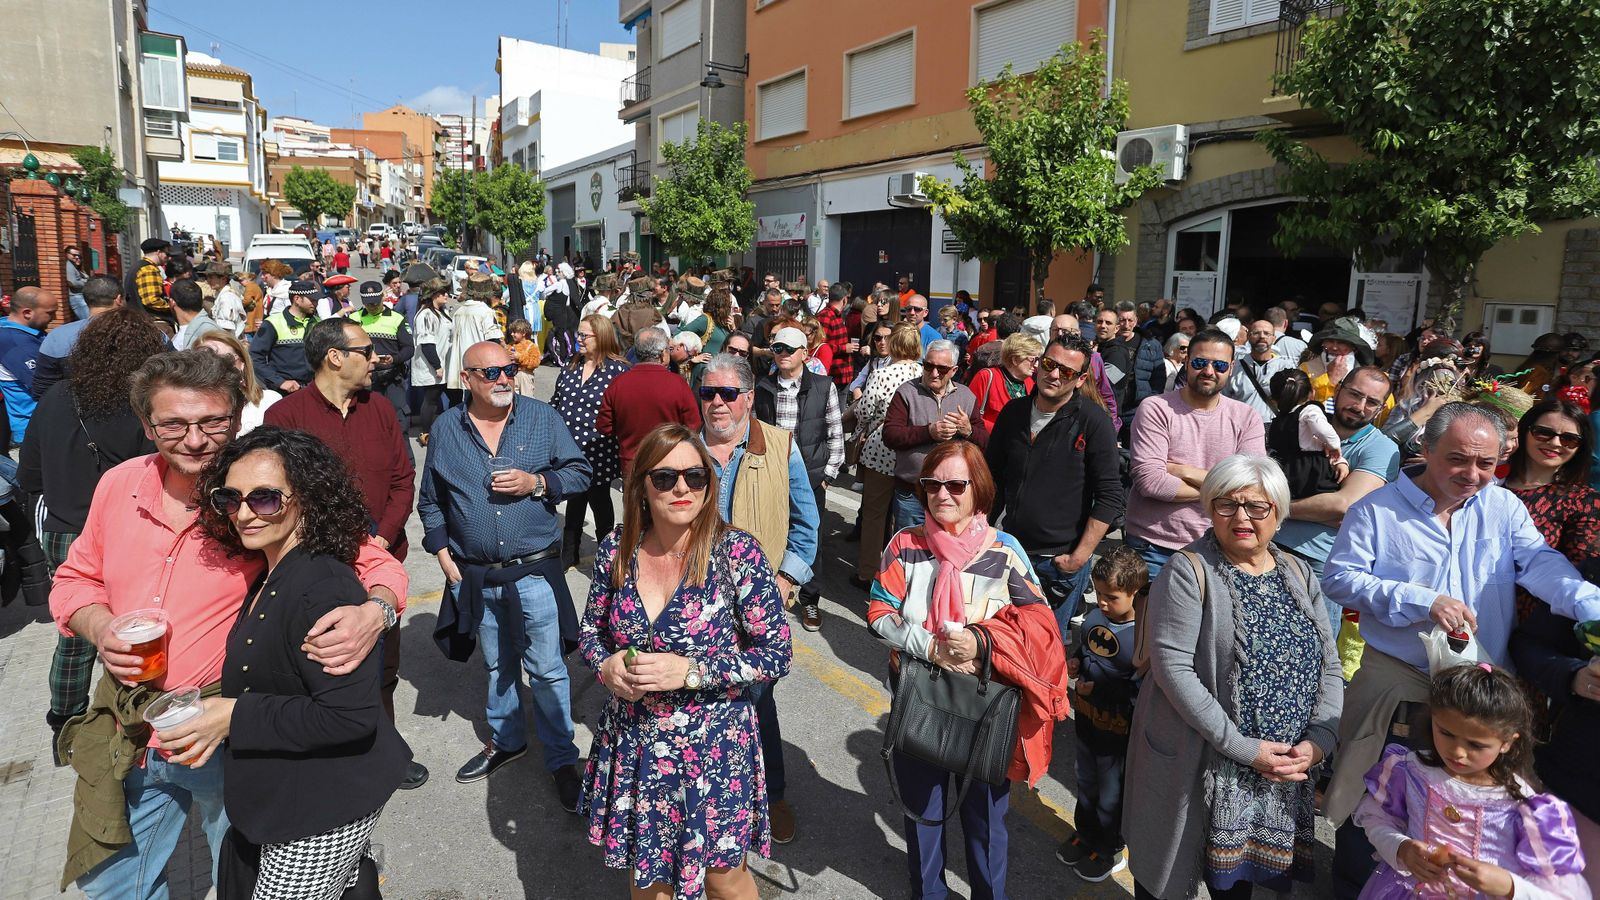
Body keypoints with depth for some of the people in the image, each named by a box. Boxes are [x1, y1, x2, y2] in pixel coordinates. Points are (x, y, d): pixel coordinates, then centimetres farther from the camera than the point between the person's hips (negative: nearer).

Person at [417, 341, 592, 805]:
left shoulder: (542, 418, -4)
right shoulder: (446, 428, 2)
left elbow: (580, 472, -1)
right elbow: (430, 501, 10)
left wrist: (537, 482, -17)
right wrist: (442, 552, 2)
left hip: (534, 571, -2)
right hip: (473, 575, 3)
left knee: (547, 669, 2)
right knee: (497, 665, 20)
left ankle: (561, 758, 18)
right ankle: (505, 740, 41)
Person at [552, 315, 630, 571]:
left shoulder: (618, 369, -10)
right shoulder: (570, 366, 9)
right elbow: (555, 402, 16)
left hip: (598, 453, -5)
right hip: (568, 450, 5)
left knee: (599, 501, 10)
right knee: (574, 500, 17)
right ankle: (569, 554, 31)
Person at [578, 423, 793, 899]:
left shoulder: (736, 552, -19)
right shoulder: (617, 548, -7)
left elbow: (776, 655, -15)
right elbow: (591, 630, 7)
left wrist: (688, 671, -23)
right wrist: (607, 665, -14)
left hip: (712, 747, -3)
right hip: (632, 743, 4)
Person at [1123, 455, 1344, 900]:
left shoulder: (1299, 574, 6)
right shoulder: (1189, 572, -12)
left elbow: (1328, 664, 6)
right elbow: (1173, 667, -20)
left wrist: (1317, 741, -9)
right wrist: (1243, 748, -20)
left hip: (1284, 769, 5)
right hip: (1196, 765, -5)